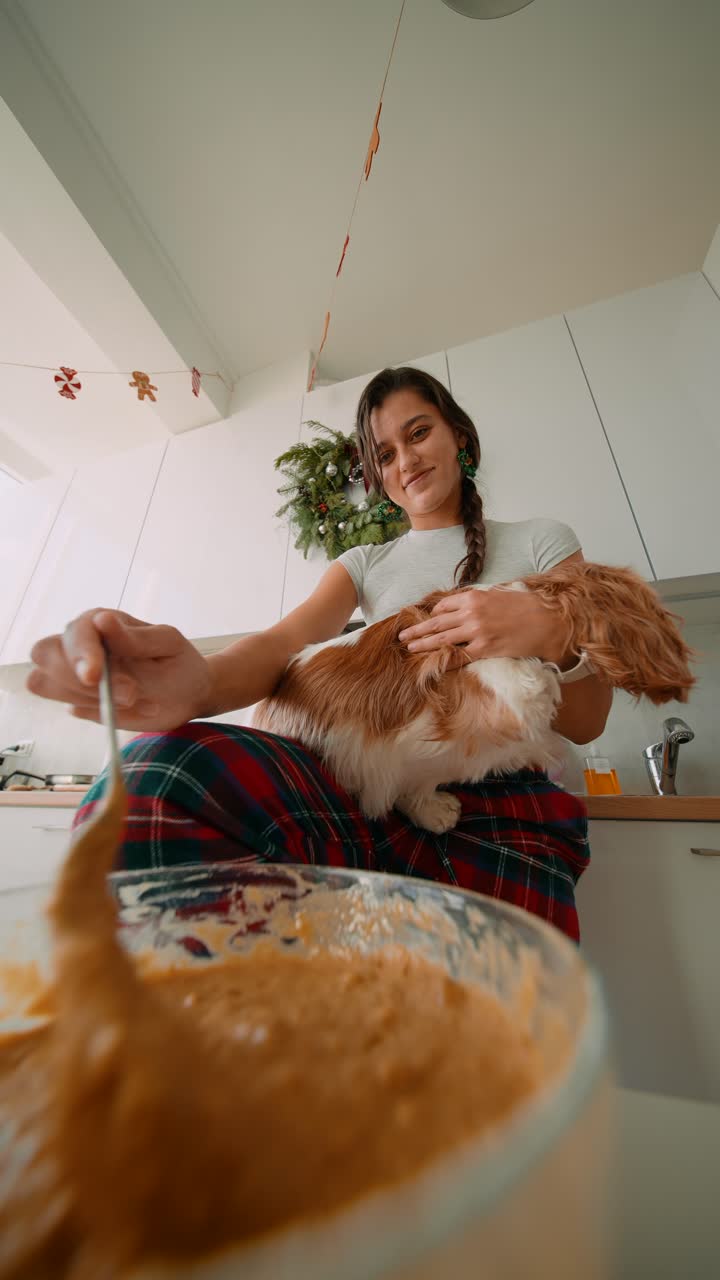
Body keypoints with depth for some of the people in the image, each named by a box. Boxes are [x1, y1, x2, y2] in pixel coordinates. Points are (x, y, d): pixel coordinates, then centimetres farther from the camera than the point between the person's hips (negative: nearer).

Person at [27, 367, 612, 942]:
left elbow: (588, 723, 8)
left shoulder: (541, 541, 11)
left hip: (506, 814, 0)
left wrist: (552, 633, -15)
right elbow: (283, 642, -5)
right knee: (156, 772, -26)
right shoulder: (365, 564, 15)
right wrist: (197, 683, -28)